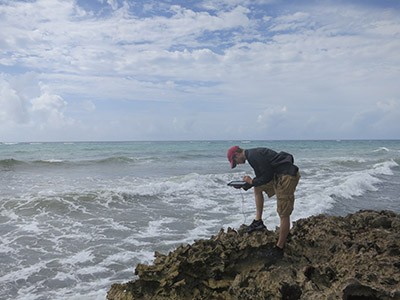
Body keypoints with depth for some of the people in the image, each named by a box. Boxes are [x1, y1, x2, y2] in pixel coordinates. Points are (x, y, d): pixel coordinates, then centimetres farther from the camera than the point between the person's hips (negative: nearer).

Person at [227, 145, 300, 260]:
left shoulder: (253, 156, -14)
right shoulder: (252, 154, 17)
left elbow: (267, 176, -17)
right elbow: (262, 177, 25)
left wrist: (252, 182, -3)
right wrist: (246, 185, 17)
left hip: (288, 176, -11)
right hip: (279, 176, 11)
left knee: (284, 214, -4)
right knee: (257, 188, 22)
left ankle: (279, 248, 5)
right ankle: (258, 221, 23)